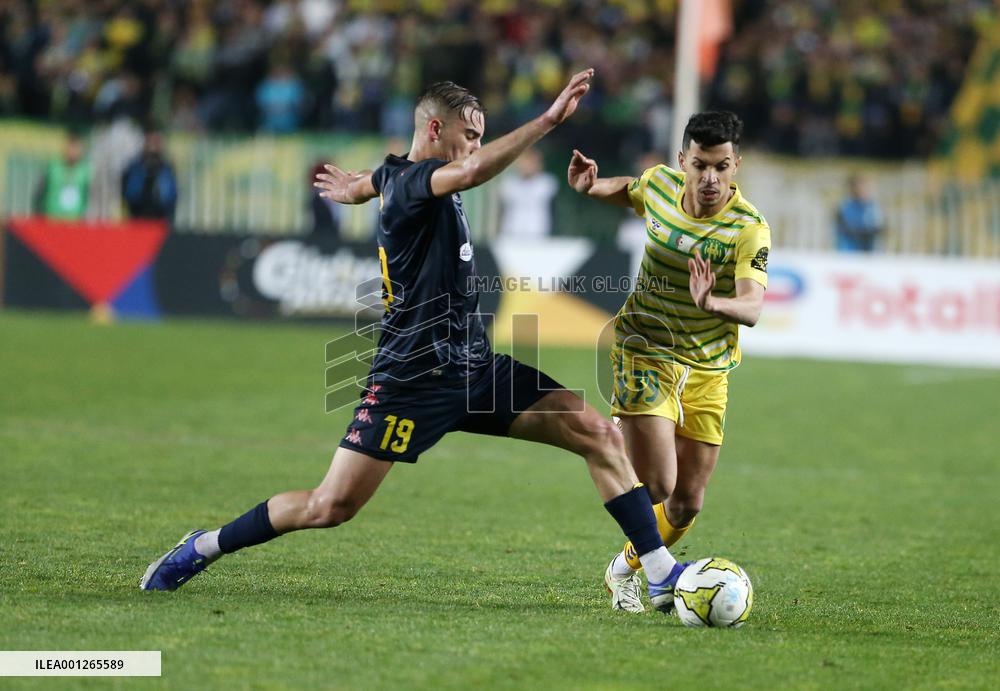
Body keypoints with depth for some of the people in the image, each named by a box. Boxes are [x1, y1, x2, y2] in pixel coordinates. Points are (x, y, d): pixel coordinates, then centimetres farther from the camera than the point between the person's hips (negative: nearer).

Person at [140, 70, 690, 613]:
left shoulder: (395, 172, 13)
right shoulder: (410, 181, -15)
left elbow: (374, 181, 39)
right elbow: (472, 171, -37)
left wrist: (355, 186, 61)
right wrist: (547, 120, -38)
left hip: (474, 367, 9)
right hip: (414, 379, -9)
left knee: (600, 435, -4)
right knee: (331, 506, -8)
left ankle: (661, 573, -2)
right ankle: (201, 548, 13)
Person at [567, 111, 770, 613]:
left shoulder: (749, 228, -18)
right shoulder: (660, 184, -8)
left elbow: (751, 308, -30)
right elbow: (629, 191, 18)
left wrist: (713, 304, -51)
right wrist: (591, 187, -3)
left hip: (708, 370, 1)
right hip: (646, 351, 0)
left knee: (687, 504, 8)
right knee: (657, 486, -19)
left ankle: (626, 570, 34)